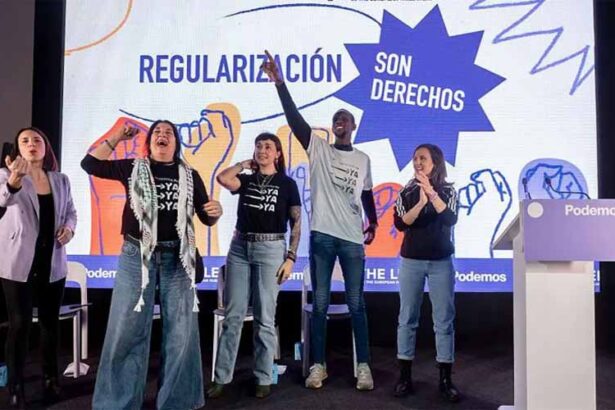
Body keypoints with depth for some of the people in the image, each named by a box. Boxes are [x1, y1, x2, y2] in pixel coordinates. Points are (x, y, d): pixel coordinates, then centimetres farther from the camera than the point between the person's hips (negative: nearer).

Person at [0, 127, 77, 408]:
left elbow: (70, 211, 16)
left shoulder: (61, 180, 5)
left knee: (50, 322, 12)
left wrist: (69, 228, -6)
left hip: (53, 263, 4)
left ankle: (50, 379, 26)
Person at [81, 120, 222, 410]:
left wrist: (215, 212, -11)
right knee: (127, 331, 3)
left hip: (177, 258, 1)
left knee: (180, 331, 5)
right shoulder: (133, 168, 8)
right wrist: (118, 137, 2)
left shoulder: (190, 175, 9)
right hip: (136, 256, -1)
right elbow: (90, 163, 1)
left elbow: (205, 218, 11)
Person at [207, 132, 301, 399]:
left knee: (264, 318, 3)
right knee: (233, 316, 5)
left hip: (270, 250, -2)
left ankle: (263, 379, 15)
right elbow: (222, 179, -12)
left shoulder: (287, 184, 4)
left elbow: (296, 224, 1)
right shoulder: (246, 180, 10)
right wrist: (245, 163, 4)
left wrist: (290, 258, -7)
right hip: (239, 248, 3)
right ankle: (221, 377, 13)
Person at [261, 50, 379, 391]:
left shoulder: (363, 159, 13)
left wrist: (373, 223, 14)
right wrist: (279, 82, -15)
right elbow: (294, 117, -6)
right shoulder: (318, 148, 6)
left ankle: (364, 366, 12)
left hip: (352, 238, 1)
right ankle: (318, 365, 13)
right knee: (320, 304, 3)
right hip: (321, 236, -1)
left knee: (356, 304, 5)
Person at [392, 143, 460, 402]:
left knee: (444, 320, 1)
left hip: (441, 262, -1)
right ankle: (405, 377, 12)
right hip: (411, 261, 1)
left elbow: (451, 220, -16)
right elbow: (400, 224, -10)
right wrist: (420, 202, -23)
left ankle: (445, 379, 10)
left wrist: (432, 193, -25)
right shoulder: (406, 193, 3)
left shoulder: (447, 192, 1)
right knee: (407, 319, 4)